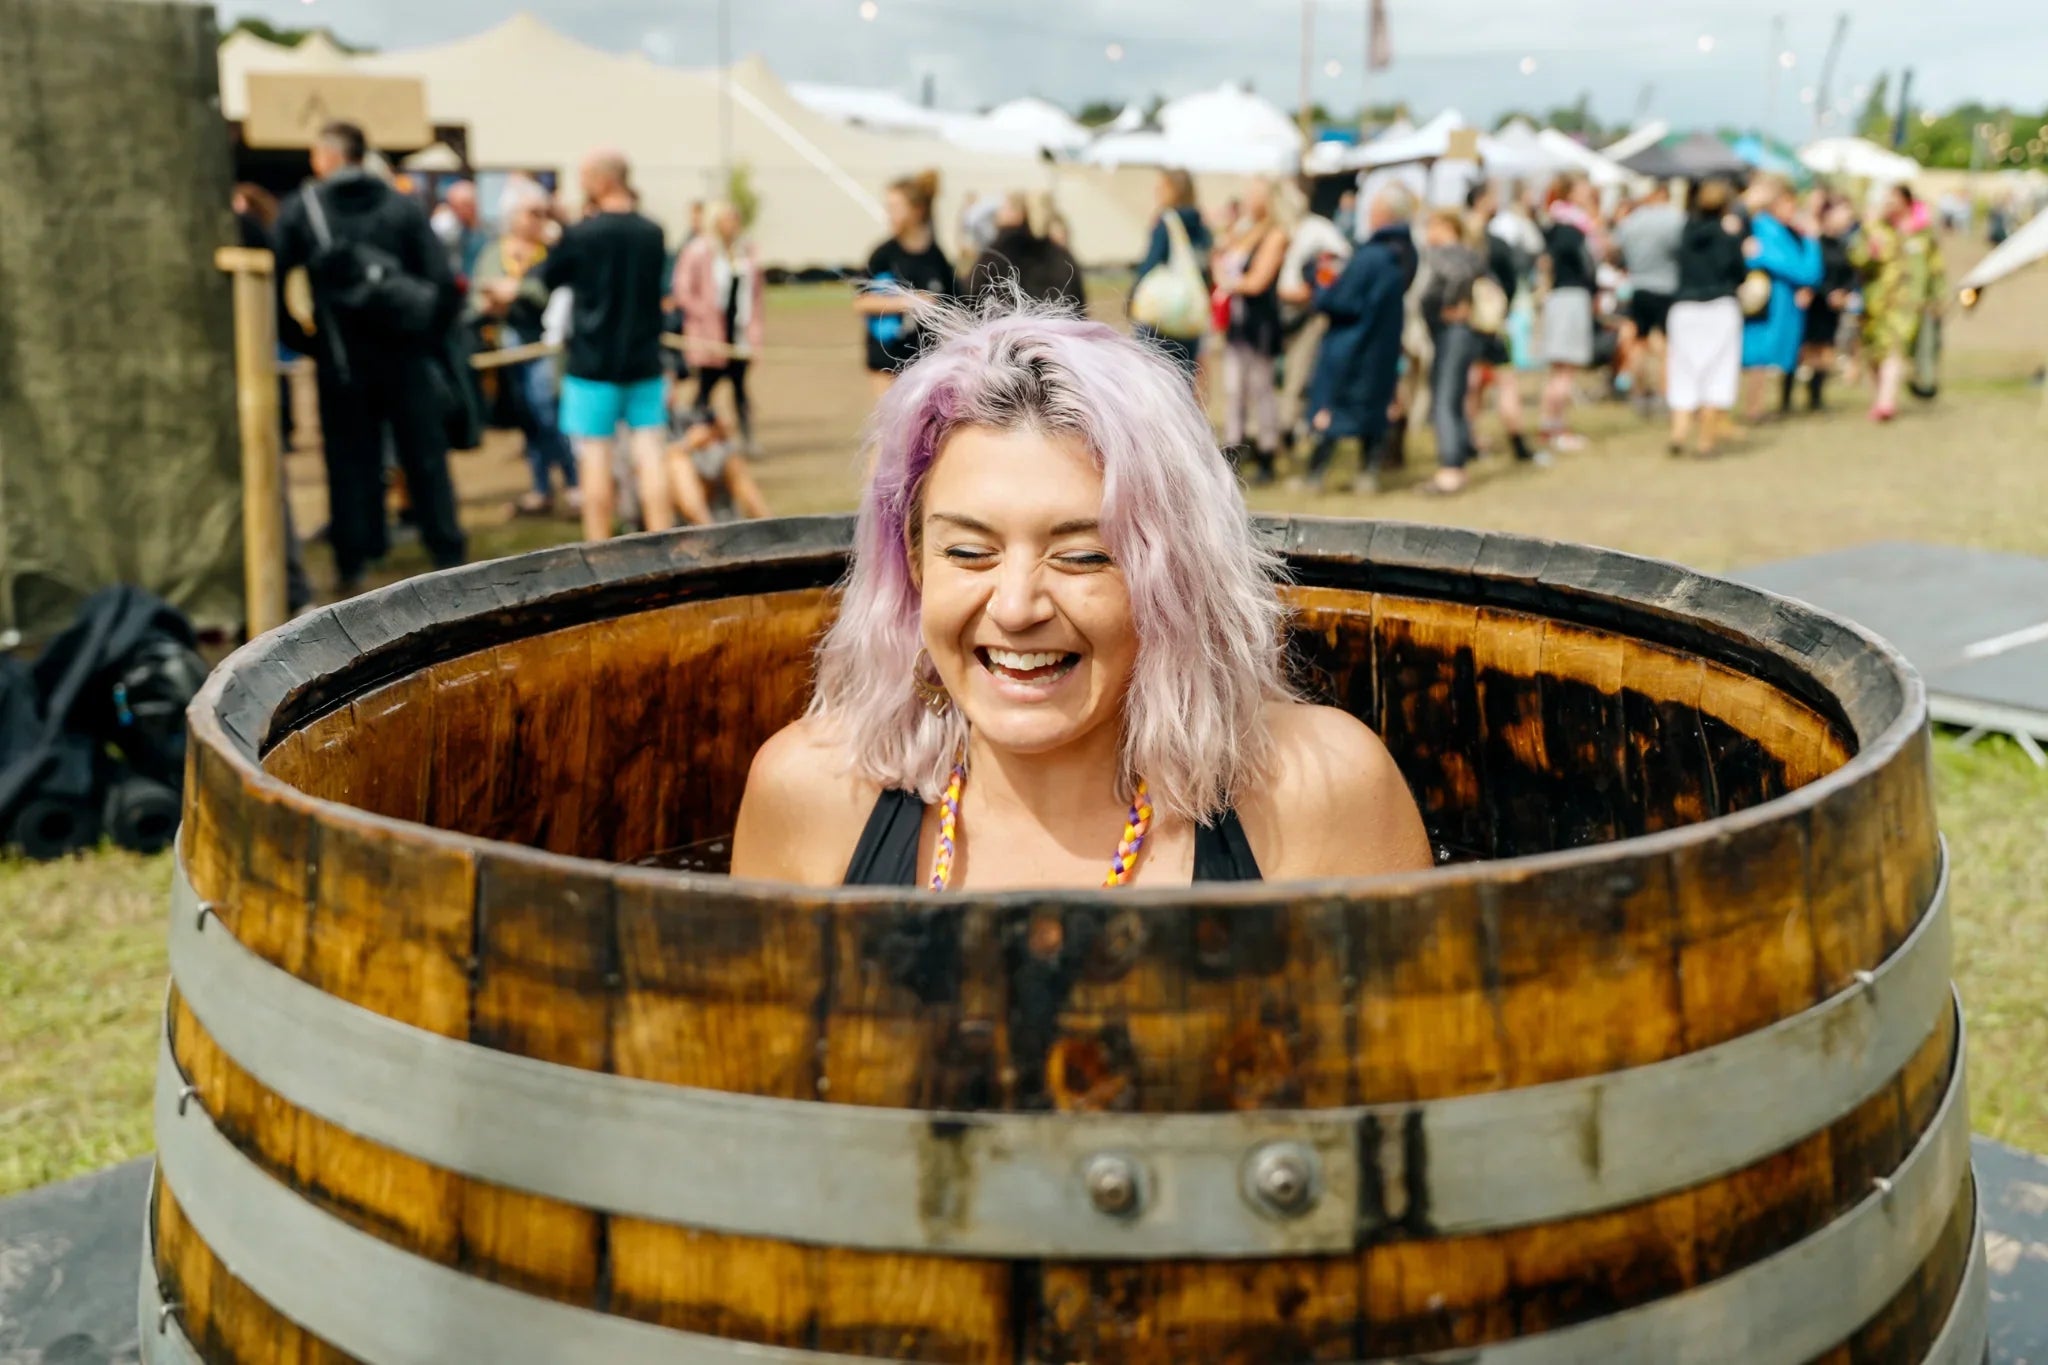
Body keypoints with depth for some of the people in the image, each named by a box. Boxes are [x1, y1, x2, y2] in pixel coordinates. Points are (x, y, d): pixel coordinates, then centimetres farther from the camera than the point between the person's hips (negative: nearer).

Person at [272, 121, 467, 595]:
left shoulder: (300, 210, 0)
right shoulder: (403, 206, 4)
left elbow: (275, 284, -7)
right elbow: (443, 280, -4)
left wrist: (298, 340, 2)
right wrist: (432, 333, 6)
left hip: (342, 360, -1)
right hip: (406, 355, 1)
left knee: (350, 462, 7)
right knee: (426, 458, 6)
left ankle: (351, 567, 9)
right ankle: (448, 558, 6)